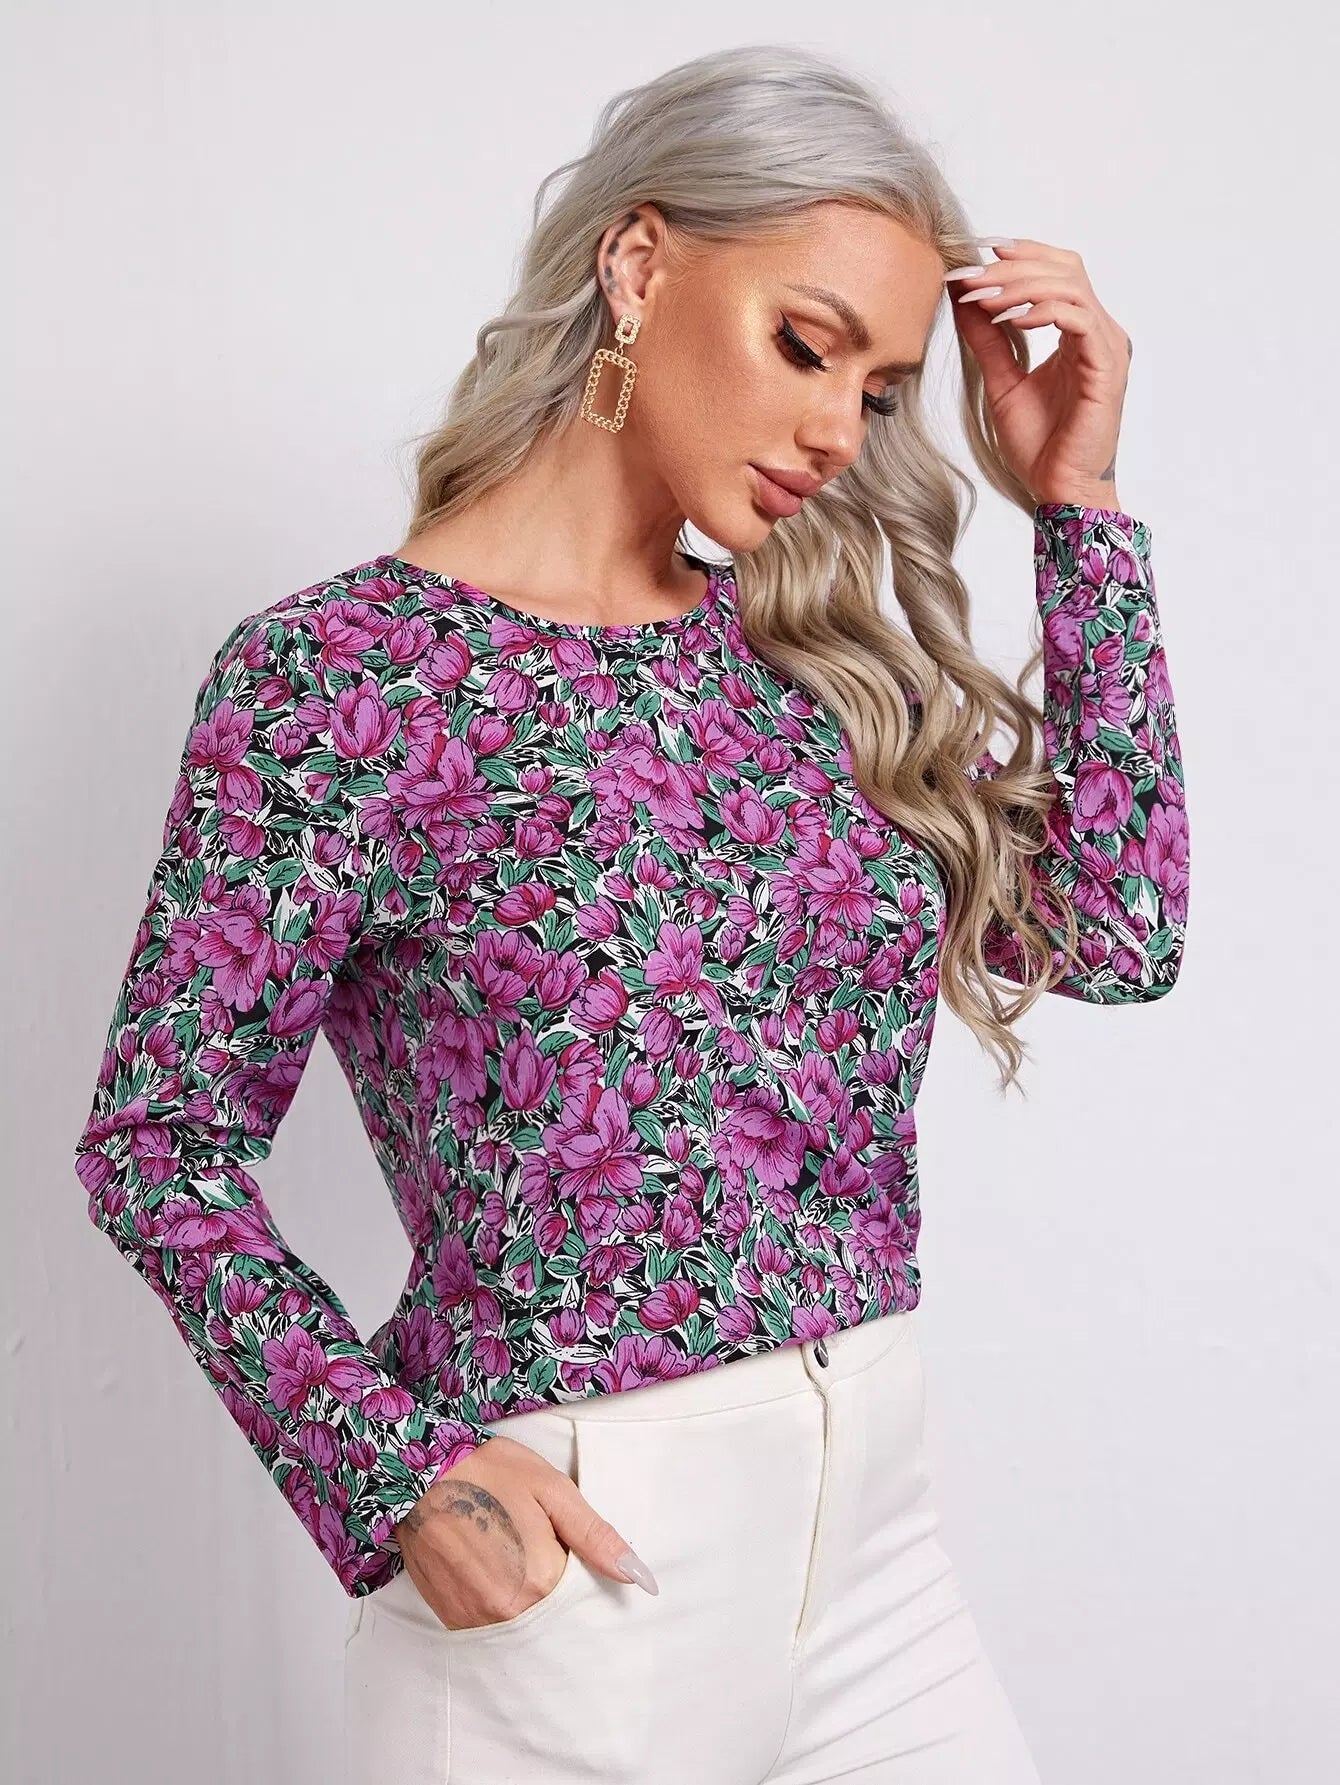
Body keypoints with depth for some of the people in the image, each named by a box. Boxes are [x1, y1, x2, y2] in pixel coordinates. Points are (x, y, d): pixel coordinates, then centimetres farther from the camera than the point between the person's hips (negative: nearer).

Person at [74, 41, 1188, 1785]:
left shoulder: (808, 655, 6)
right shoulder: (342, 674, -11)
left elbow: (1112, 930, 2)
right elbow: (164, 1140, -8)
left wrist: (1075, 500, 1)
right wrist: (394, 1471, -19)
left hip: (868, 1519, 6)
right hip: (564, 1559, -5)